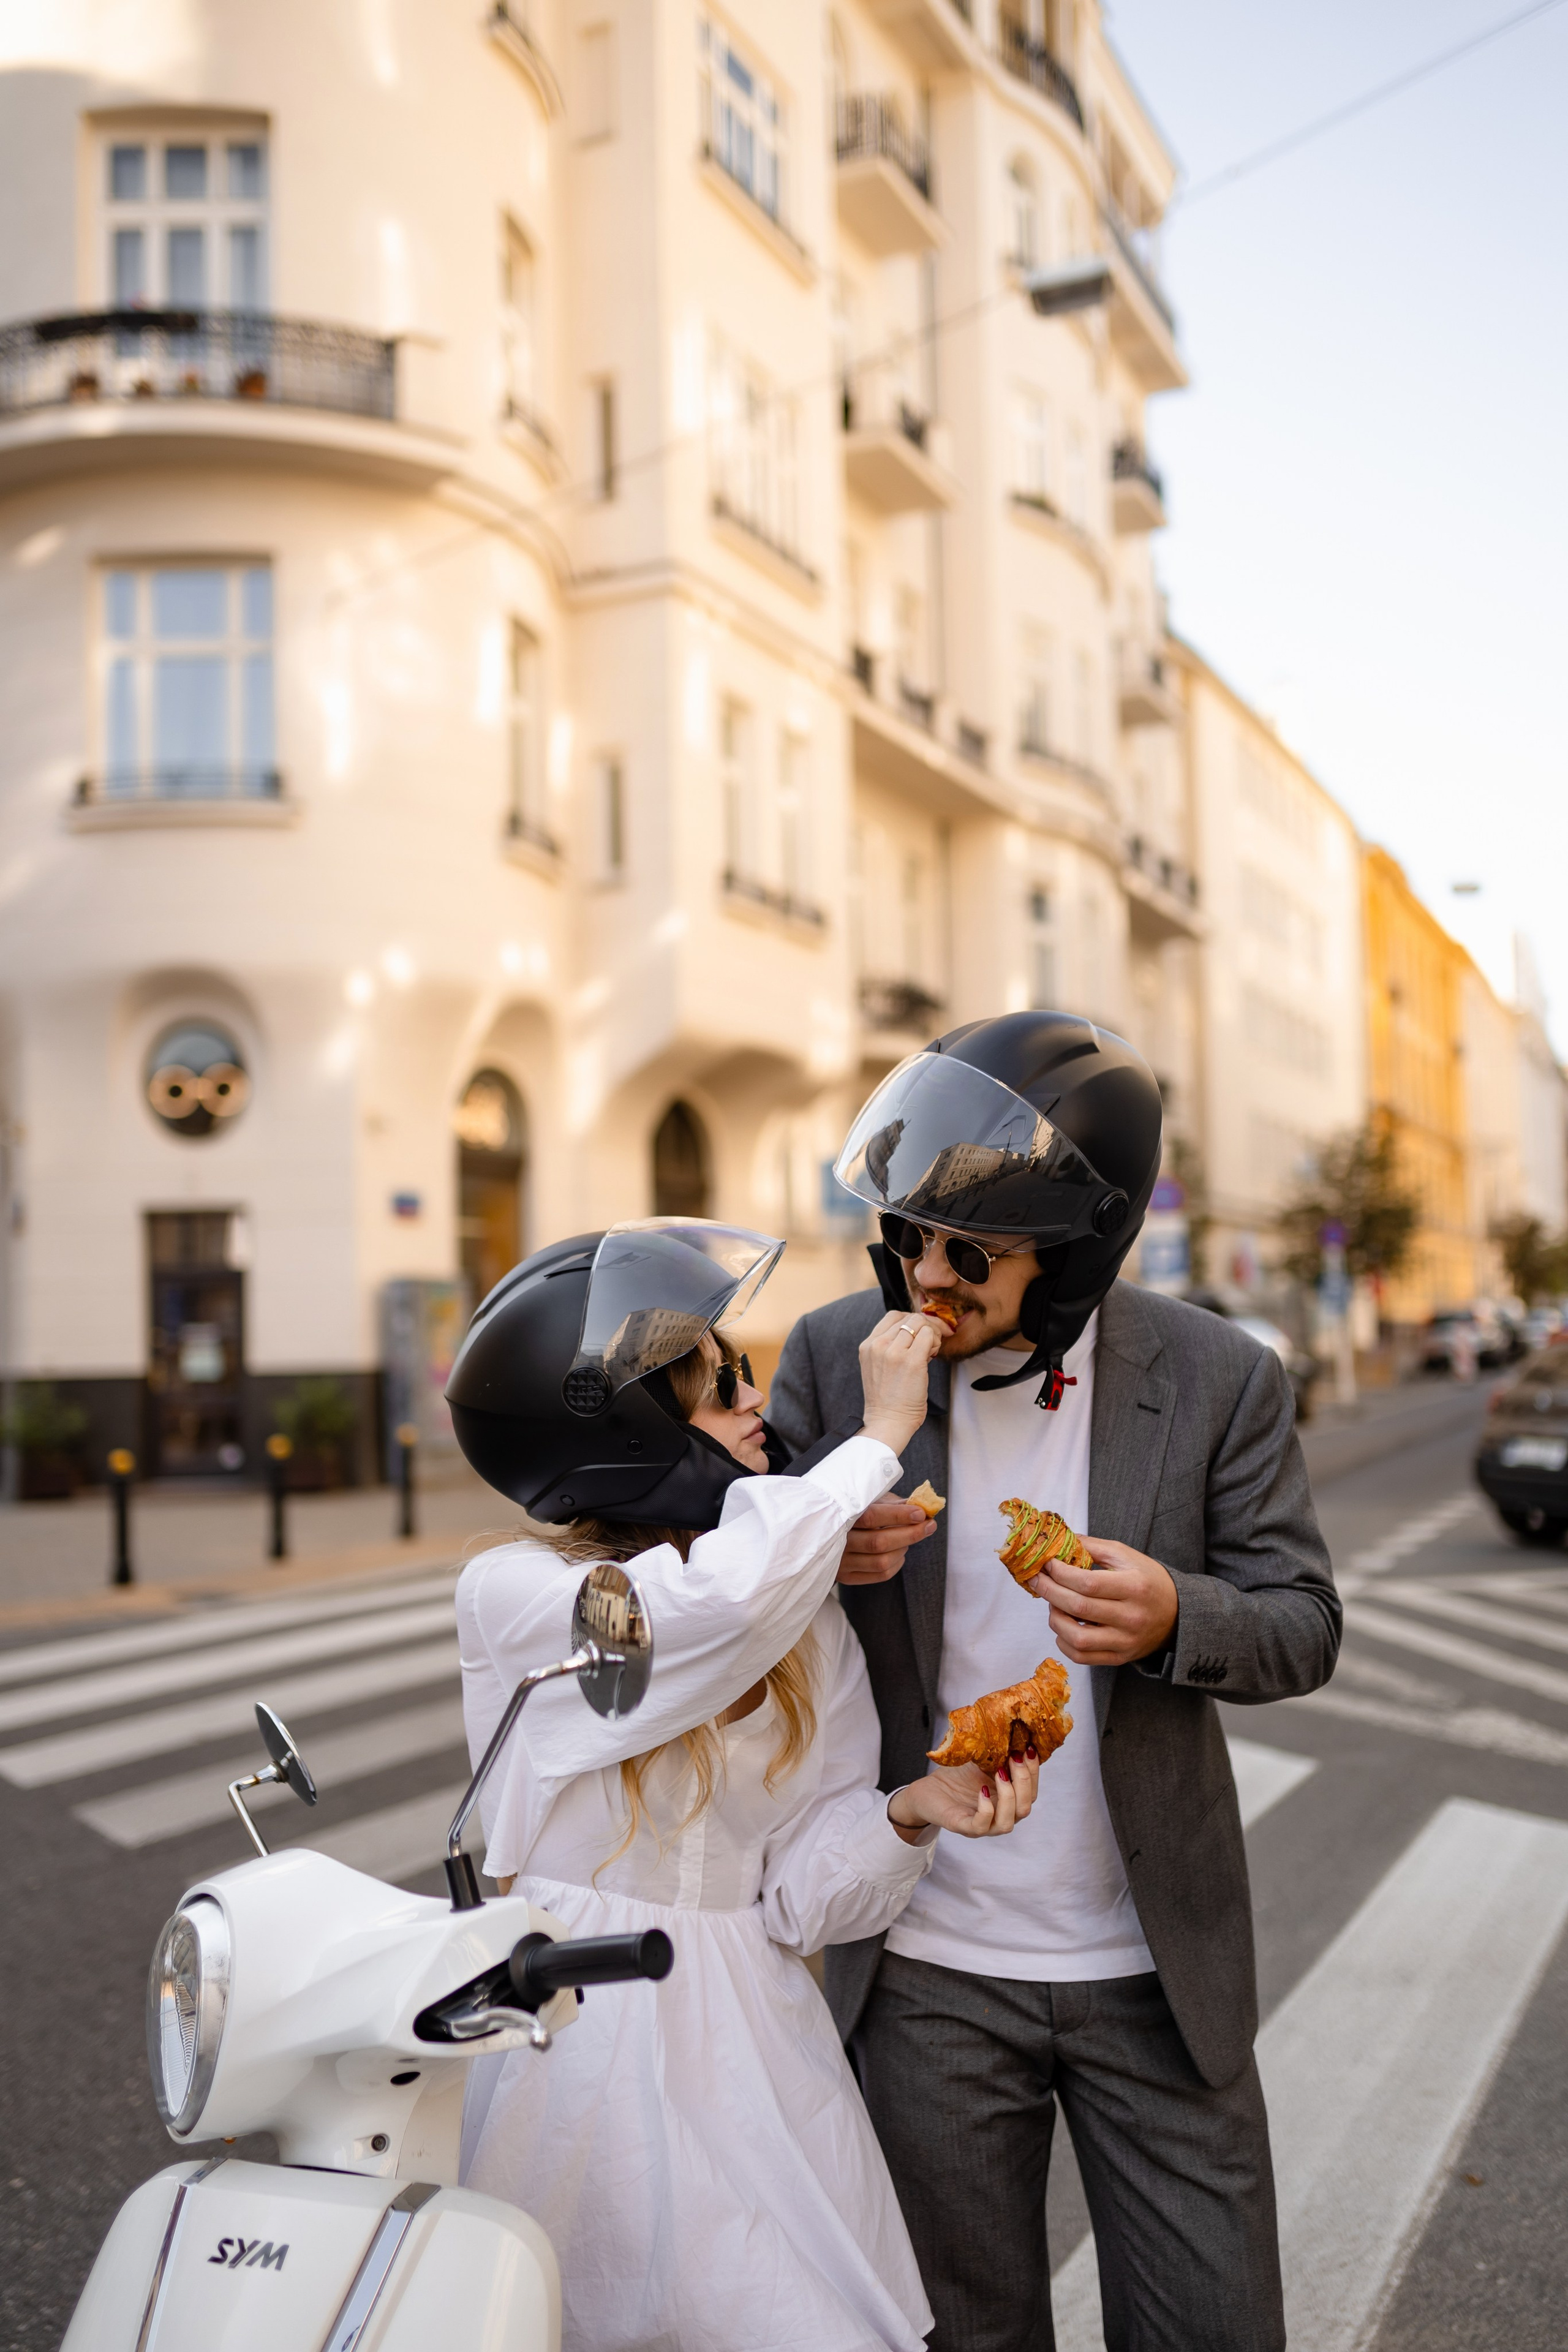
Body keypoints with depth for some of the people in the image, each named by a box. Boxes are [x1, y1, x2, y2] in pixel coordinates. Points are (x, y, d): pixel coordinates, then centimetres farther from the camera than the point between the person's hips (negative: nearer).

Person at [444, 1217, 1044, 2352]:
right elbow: (717, 1605, -33)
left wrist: (910, 1811, -20)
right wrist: (879, 1438, -23)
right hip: (572, 2042, -3)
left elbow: (803, 1892, 0)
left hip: (749, 2047, 4)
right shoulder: (511, 1593, -12)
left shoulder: (806, 1615, 2)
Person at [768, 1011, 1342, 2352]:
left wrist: (1176, 1616, -27)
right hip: (926, 1964, 1)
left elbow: (1304, 1625, -4)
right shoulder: (838, 1356, -8)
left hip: (1158, 1964, 0)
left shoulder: (1218, 1380, -10)